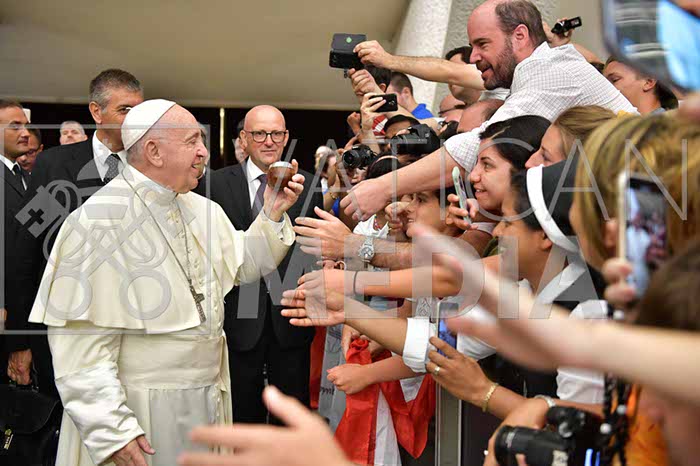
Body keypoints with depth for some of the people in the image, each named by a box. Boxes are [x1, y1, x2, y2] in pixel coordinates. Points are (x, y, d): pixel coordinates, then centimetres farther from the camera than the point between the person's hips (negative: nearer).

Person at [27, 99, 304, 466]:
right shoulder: (101, 221, -18)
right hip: (137, 414, -7)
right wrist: (112, 431, -23)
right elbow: (81, 343, -21)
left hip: (206, 401, 7)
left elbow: (243, 265, 16)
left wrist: (272, 215, 0)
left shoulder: (201, 210, 5)